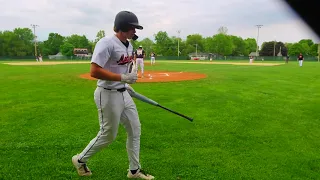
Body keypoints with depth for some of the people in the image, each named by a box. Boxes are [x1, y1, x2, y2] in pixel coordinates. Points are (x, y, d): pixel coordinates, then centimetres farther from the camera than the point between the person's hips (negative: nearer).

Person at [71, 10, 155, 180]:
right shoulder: (107, 43, -19)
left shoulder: (129, 45, 9)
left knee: (135, 130, 12)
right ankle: (80, 160, 33)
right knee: (108, 135, 6)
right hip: (108, 95, -9)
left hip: (123, 94, 9)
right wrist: (123, 78, -26)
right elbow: (94, 71, -26)